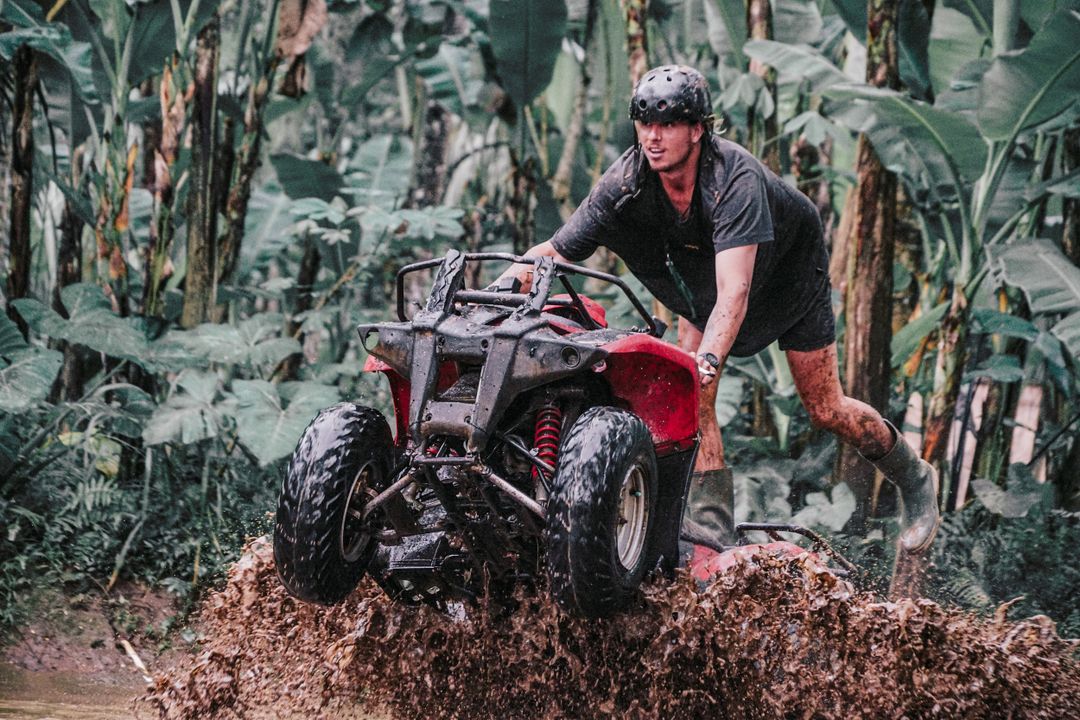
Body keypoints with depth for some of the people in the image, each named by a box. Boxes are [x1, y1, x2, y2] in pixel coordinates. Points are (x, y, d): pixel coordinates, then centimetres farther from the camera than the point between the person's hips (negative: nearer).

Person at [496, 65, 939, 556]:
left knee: (825, 410, 3)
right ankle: (710, 534, -17)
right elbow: (554, 253, -30)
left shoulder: (735, 179, -43)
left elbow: (734, 292, -51)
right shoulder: (627, 183, -29)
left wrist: (708, 360, -66)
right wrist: (505, 284, -49)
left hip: (789, 268, -4)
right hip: (701, 275, 4)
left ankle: (914, 480, 29)